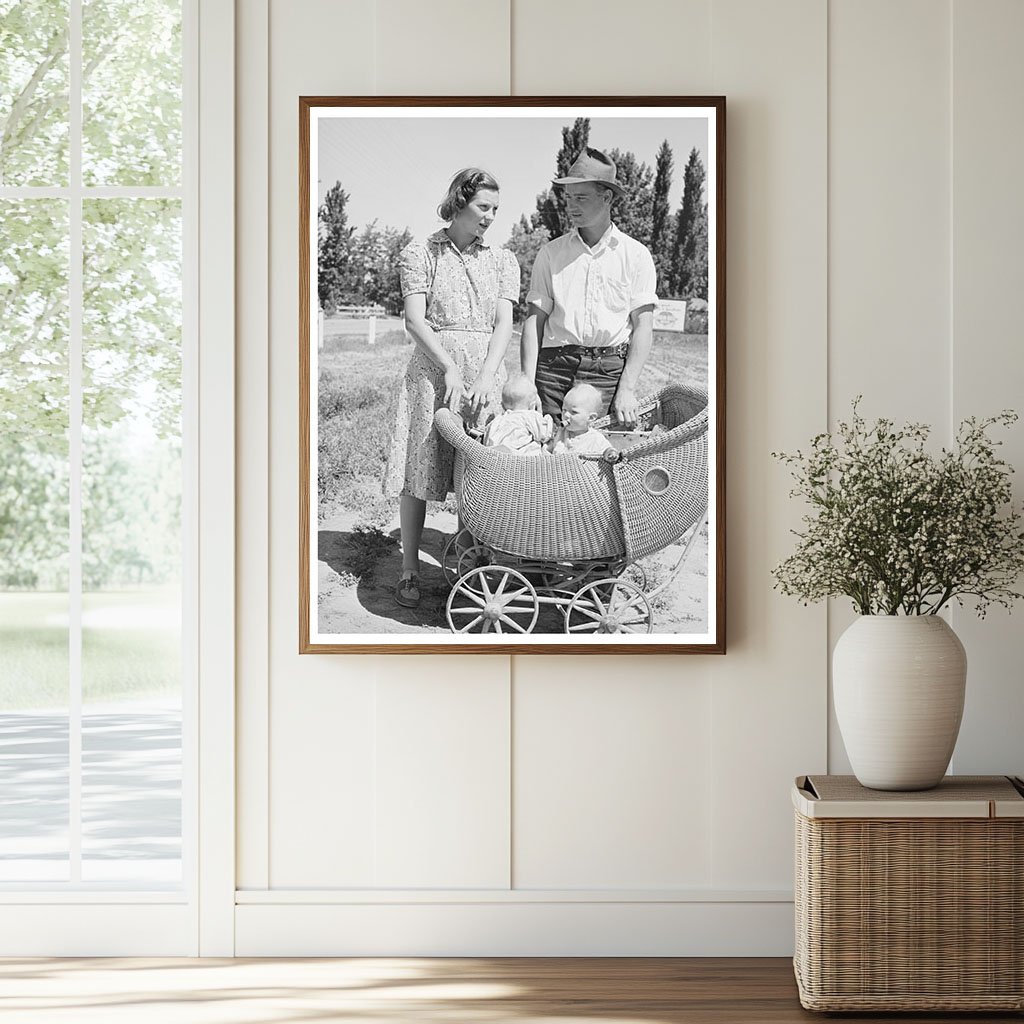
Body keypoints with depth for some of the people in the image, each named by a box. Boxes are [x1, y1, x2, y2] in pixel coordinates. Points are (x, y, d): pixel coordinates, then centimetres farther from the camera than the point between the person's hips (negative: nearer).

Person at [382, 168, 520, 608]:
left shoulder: (501, 261, 11)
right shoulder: (421, 254, 3)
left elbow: (504, 325, 2)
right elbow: (415, 320, -5)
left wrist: (486, 377, -12)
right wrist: (450, 367, -16)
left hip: (487, 371, 3)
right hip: (432, 369, -2)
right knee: (418, 472, -2)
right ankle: (409, 571, 5)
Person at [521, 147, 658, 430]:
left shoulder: (635, 255, 9)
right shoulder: (550, 253, 13)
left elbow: (643, 326, 3)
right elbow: (535, 320, 9)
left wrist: (627, 389, -8)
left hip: (610, 368, -1)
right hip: (554, 365, 1)